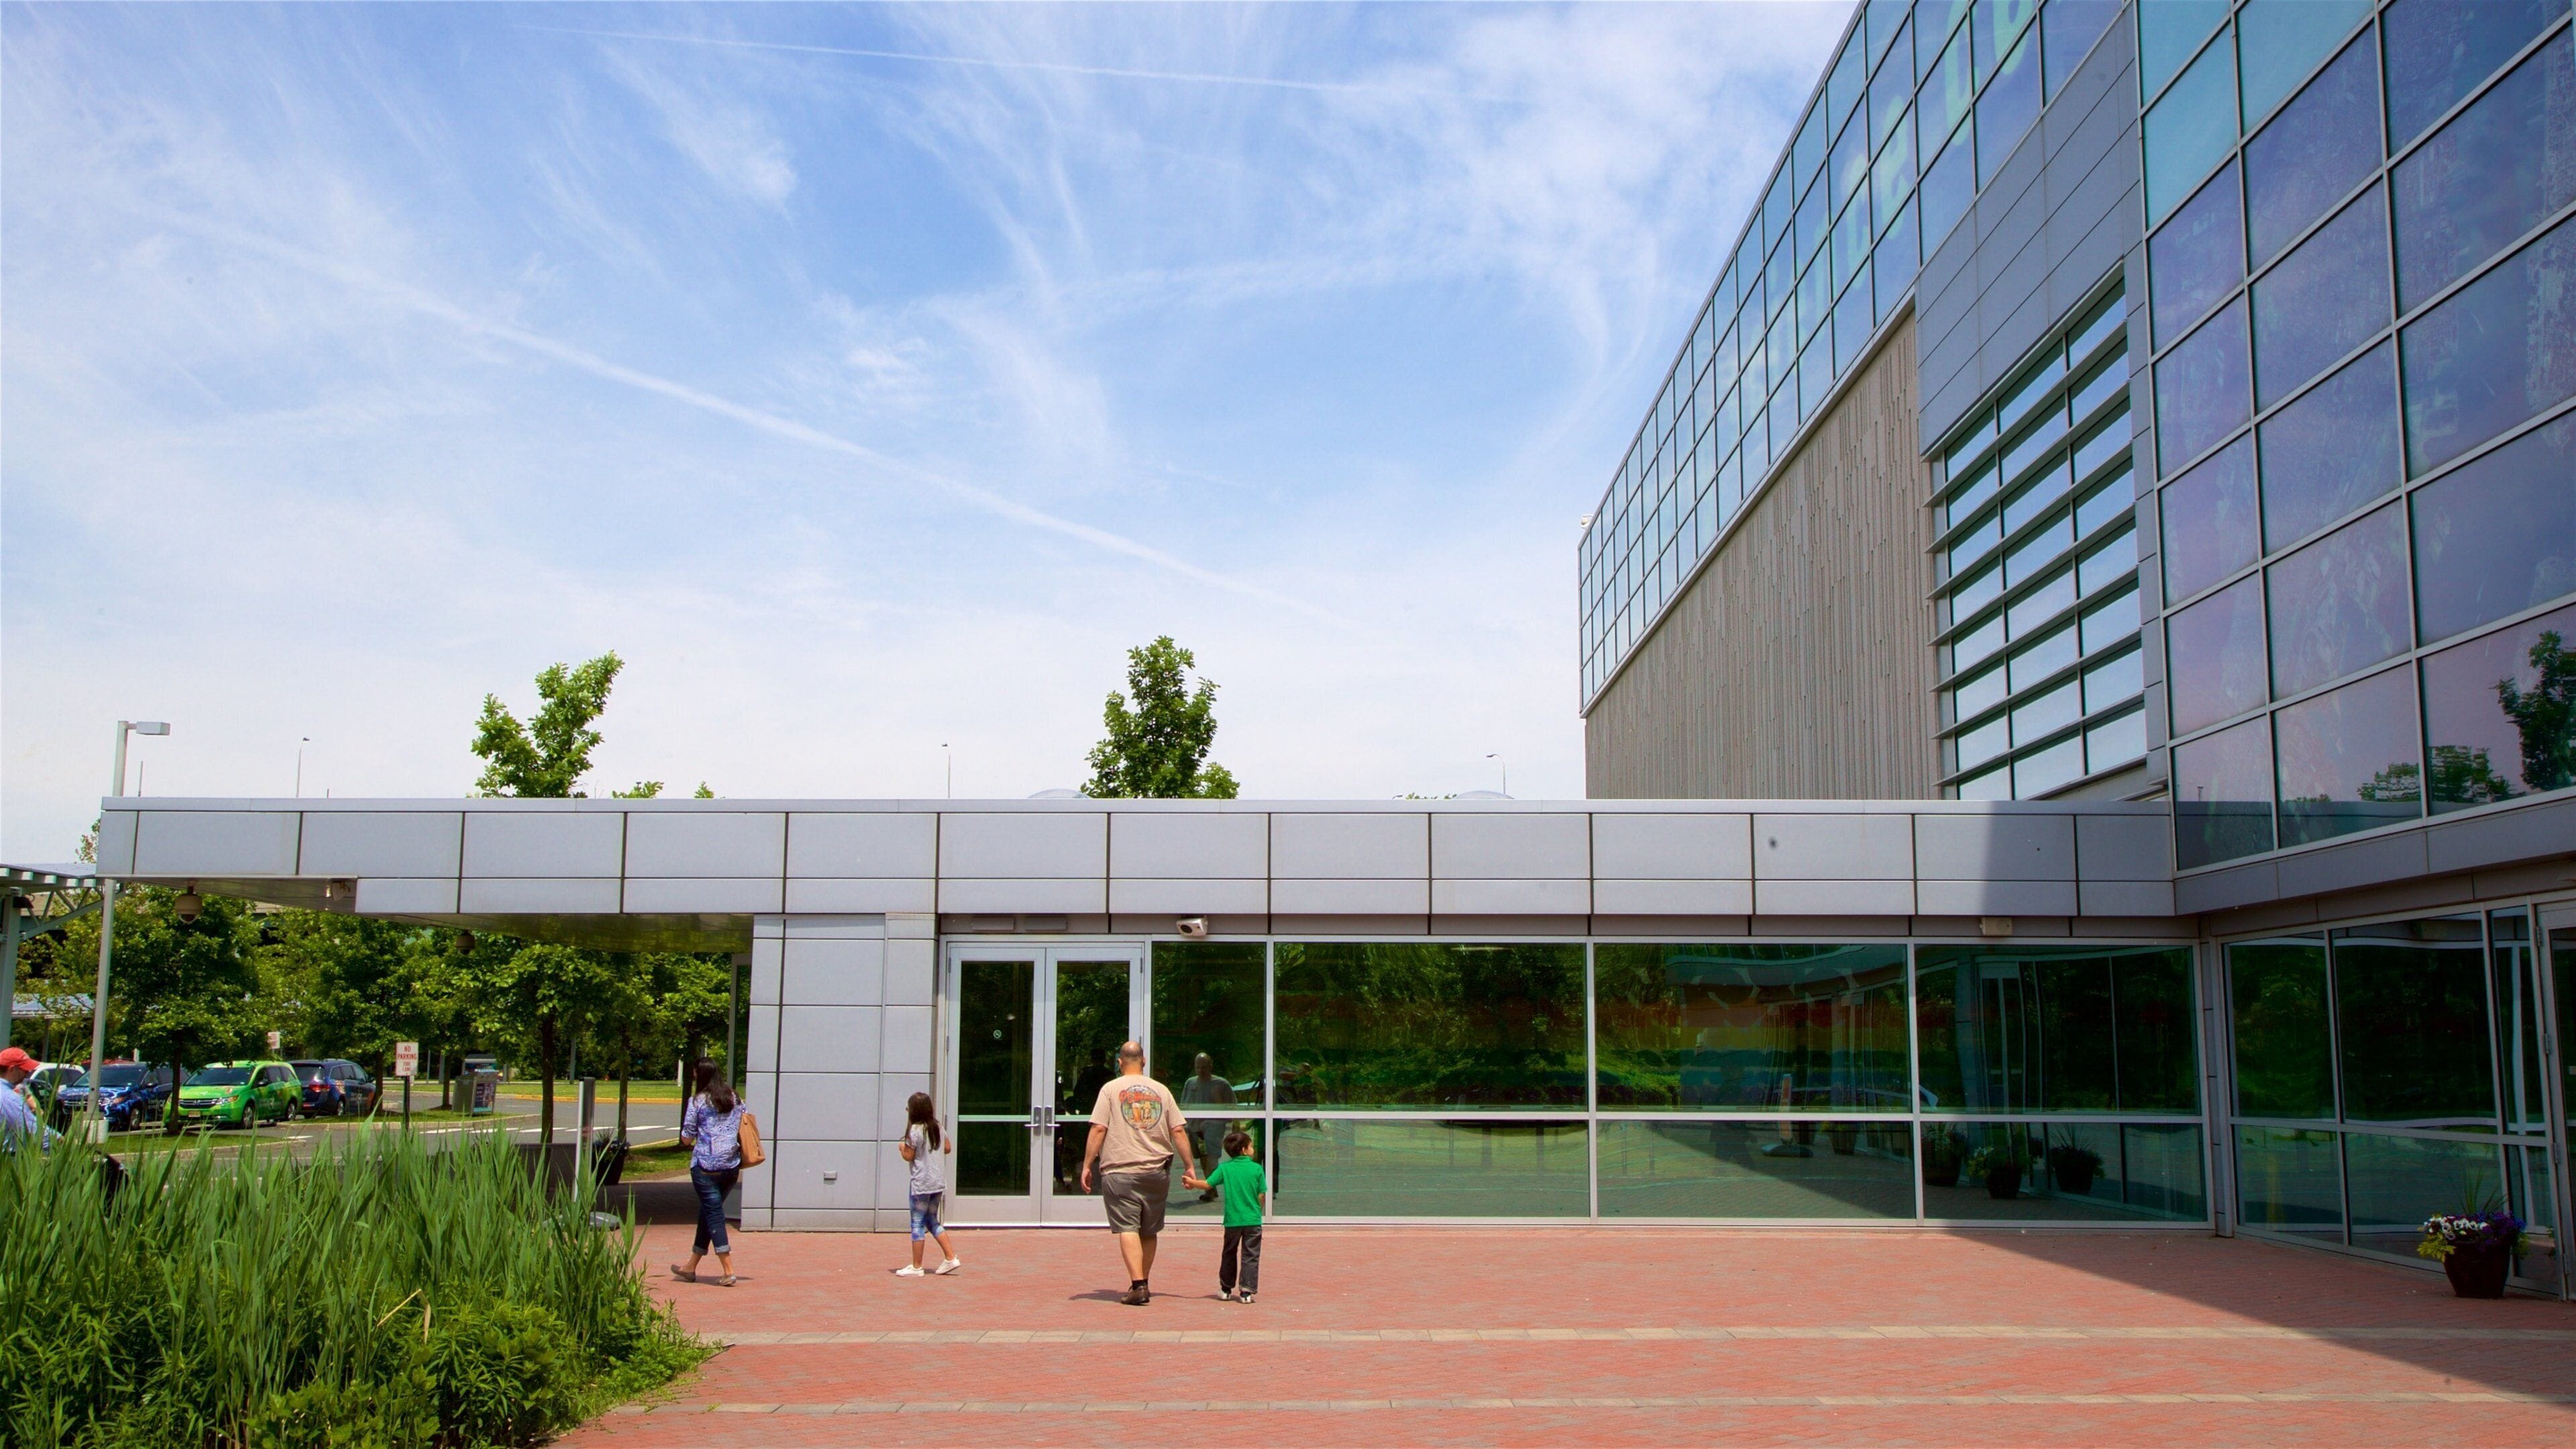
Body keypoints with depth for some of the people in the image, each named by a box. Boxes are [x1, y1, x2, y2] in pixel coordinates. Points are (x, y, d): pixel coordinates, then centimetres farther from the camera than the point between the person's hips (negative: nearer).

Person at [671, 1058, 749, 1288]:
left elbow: (686, 1139, -4)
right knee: (708, 1213, 17)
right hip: (732, 1165, 6)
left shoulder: (697, 1102, -6)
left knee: (713, 1215, -1)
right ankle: (691, 1268, 27)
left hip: (706, 1166, -5)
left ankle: (728, 1271, -8)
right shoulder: (736, 1100, 9)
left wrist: (690, 1141, 17)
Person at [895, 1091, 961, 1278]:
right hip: (938, 1182, 7)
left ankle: (916, 1267, 4)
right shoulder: (938, 1127, 7)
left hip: (921, 1184, -7)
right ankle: (951, 1258, 12)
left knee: (917, 1224, 0)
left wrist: (902, 1147, 4)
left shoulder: (915, 1131, -14)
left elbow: (909, 1157, -14)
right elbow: (948, 1148, 15)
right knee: (932, 1221, 18)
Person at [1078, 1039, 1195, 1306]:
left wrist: (1087, 1166, -1)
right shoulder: (1161, 1091, 9)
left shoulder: (1111, 1089, 1)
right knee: (1149, 1232, 14)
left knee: (1128, 1228, -7)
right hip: (1156, 1172, 4)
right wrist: (1189, 1166, 13)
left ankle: (1138, 1286, -18)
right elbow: (1179, 1131, 6)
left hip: (1120, 1171, -4)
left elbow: (1098, 1129, -5)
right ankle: (1143, 1284, 23)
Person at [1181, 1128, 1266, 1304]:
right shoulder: (1257, 1168, -4)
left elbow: (1208, 1184, -4)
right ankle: (1247, 1291, -5)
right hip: (1253, 1220, -2)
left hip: (1232, 1221, 2)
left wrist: (1191, 1182, 14)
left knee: (1229, 1255, 17)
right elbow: (1262, 1195, -3)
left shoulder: (1224, 1168, -2)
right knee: (1250, 1256, 2)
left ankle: (1226, 1289, 26)